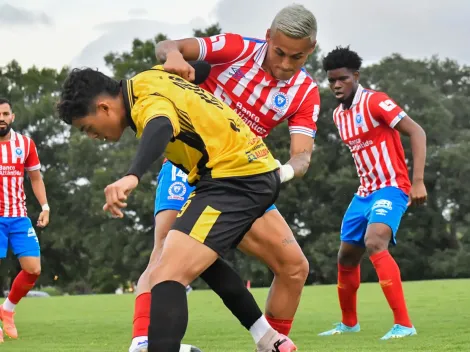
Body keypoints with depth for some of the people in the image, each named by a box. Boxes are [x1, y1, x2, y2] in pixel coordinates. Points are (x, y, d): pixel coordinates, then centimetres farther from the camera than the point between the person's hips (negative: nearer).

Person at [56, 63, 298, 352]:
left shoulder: (148, 101, -16)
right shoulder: (147, 79, 12)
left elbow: (161, 128, -40)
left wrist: (132, 176, -57)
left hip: (234, 178, -11)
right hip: (258, 171, 11)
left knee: (166, 276, -21)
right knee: (201, 257, 31)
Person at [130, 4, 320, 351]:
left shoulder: (306, 93, -4)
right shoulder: (238, 49, -13)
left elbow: (302, 156, -13)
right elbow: (166, 46, -17)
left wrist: (283, 172, -37)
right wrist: (173, 55, -42)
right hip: (190, 166, -4)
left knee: (295, 266, -2)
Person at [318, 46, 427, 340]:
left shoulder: (375, 101, -14)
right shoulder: (338, 115, 9)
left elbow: (417, 132, -18)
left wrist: (418, 181, -24)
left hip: (392, 188, -8)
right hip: (365, 191, 8)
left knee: (374, 243, -30)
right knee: (346, 257, 12)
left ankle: (404, 324, -28)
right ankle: (349, 323, 34)